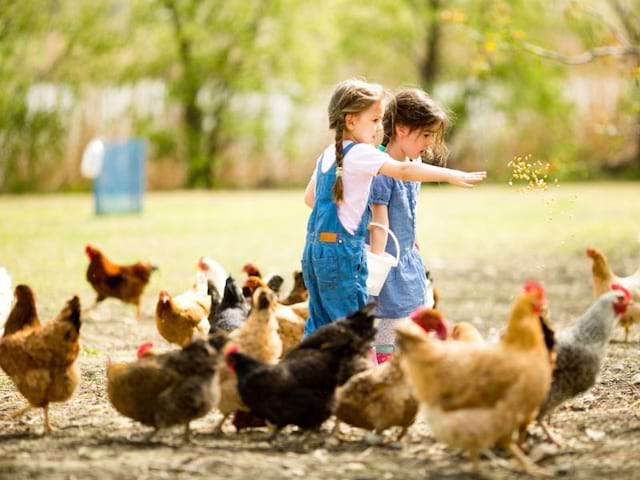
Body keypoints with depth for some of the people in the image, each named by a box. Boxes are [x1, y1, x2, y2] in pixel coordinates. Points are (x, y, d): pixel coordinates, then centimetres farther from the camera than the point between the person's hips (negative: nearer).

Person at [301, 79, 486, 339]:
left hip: (316, 247, 9)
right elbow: (403, 170, -26)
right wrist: (452, 175, -29)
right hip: (341, 248, -9)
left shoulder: (329, 154, 15)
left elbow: (309, 197, 26)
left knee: (320, 323, 12)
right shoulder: (360, 153, -13)